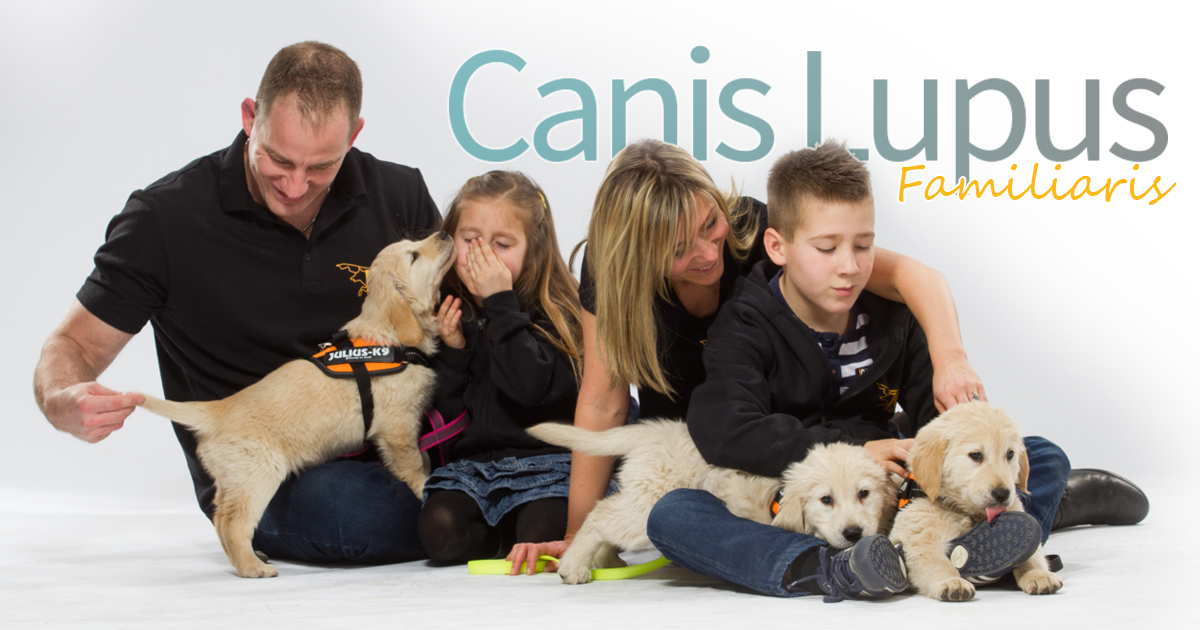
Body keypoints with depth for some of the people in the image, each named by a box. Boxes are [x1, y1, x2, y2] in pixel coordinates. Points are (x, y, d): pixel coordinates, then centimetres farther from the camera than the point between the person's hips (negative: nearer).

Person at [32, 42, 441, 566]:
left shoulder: (398, 195, 2)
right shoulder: (167, 218, -7)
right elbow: (75, 346, 0)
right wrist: (64, 404, -26)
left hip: (392, 439, 3)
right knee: (344, 507, -38)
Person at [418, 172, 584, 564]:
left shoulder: (555, 312, -3)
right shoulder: (449, 315, 9)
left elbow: (532, 387, -21)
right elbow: (440, 415, 9)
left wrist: (501, 304, -17)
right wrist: (452, 352, -8)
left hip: (544, 463, -3)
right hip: (470, 464, 4)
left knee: (542, 539, -29)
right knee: (440, 531, -25)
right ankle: (507, 536, 4)